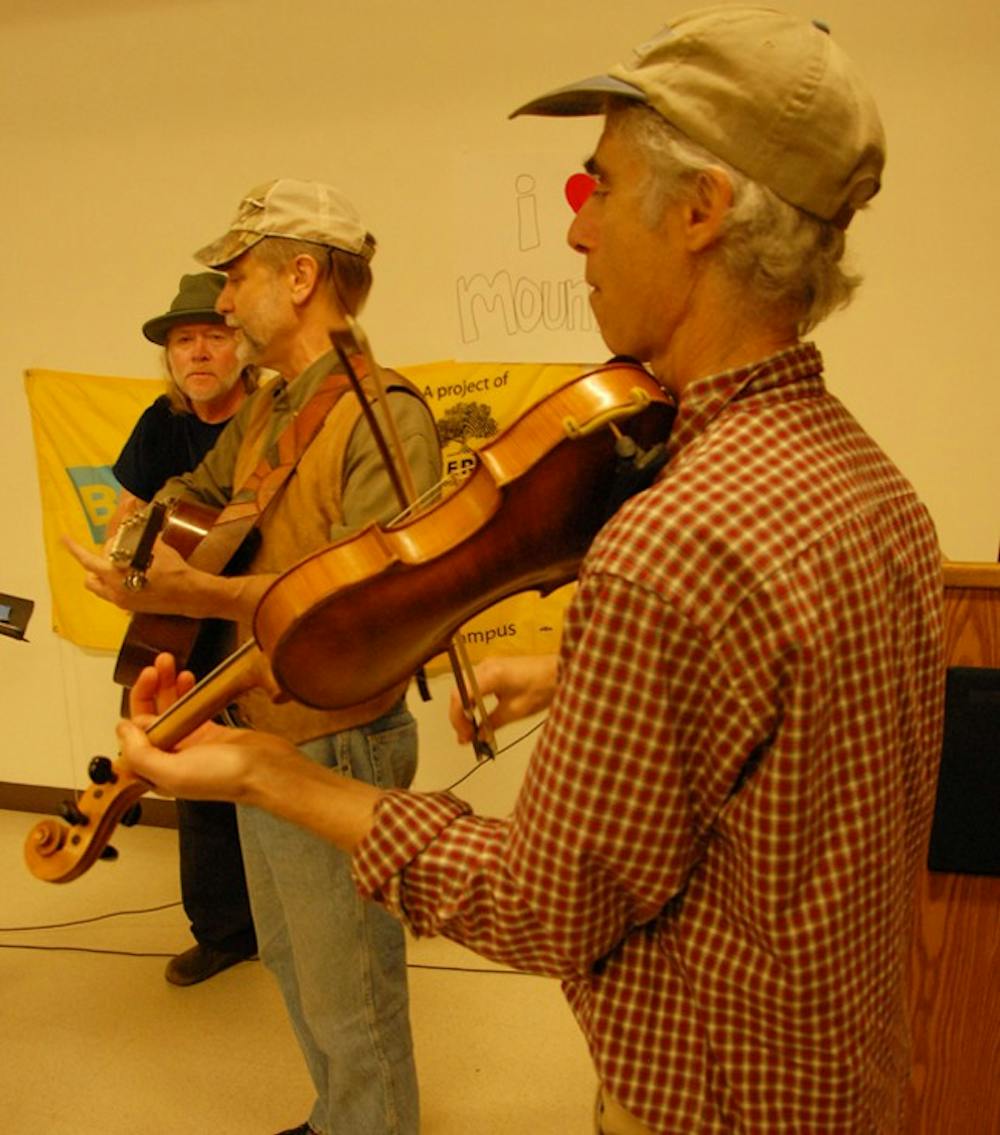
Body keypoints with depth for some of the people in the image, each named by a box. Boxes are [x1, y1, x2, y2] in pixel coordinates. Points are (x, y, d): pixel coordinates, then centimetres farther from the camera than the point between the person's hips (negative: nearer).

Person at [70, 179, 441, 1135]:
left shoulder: (385, 417, -21)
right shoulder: (262, 416, 7)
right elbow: (197, 491, 23)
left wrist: (193, 591, -36)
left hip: (335, 751, -9)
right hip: (260, 738, 9)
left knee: (349, 1001, 8)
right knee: (291, 963, 26)